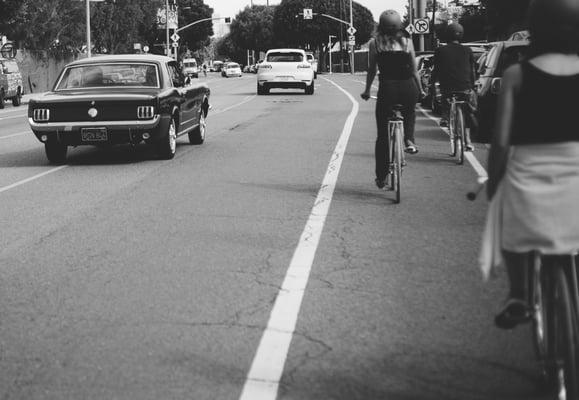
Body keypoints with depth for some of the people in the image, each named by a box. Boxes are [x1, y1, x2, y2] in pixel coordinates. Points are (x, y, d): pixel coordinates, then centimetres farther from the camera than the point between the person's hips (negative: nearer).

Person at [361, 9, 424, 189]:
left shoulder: (375, 43, 5)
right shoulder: (407, 42, 8)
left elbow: (372, 70, 6)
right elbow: (414, 70, 10)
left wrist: (367, 91, 18)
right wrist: (420, 90, 22)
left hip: (387, 88, -1)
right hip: (408, 87, 1)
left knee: (383, 135, 10)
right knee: (409, 112, 38)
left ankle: (381, 177, 13)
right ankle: (409, 139, 14)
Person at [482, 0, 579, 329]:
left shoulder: (517, 75, -6)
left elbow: (501, 142, -8)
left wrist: (492, 184, 5)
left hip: (529, 176, -1)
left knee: (510, 219, 26)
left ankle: (518, 298, 20)